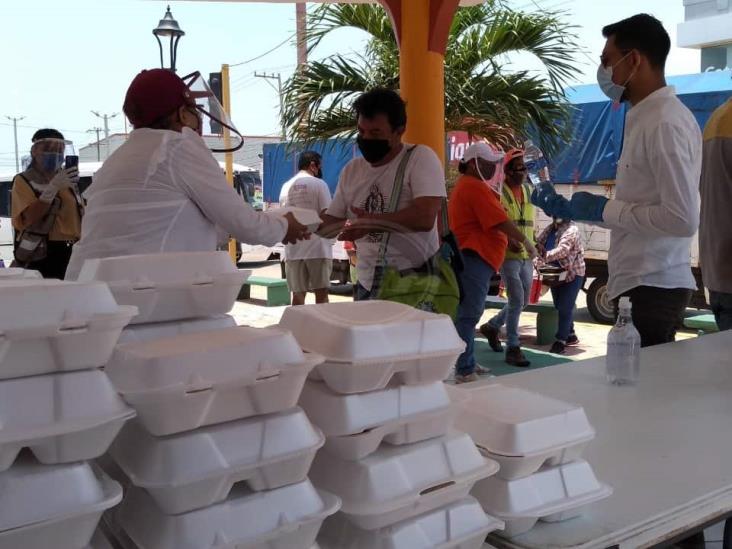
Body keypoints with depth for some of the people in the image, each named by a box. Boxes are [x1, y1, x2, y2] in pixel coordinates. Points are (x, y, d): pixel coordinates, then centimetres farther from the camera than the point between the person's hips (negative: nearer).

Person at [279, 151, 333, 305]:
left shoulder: (286, 187, 11)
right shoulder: (319, 184, -4)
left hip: (293, 250, 5)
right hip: (317, 247, -5)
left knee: (298, 294, 7)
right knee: (321, 293, -1)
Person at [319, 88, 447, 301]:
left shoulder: (421, 158, -9)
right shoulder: (351, 170, 8)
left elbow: (424, 218, -21)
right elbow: (331, 222, 12)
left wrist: (372, 222, -17)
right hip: (368, 285, 5)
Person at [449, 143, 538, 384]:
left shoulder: (467, 185, 21)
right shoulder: (476, 188, -13)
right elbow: (502, 222, -16)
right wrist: (526, 241, -5)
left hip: (470, 257, 11)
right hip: (474, 257, -11)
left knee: (467, 313, 15)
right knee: (468, 314, -11)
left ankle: (467, 364, 24)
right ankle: (464, 372, -10)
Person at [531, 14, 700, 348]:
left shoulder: (665, 122, -15)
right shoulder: (646, 119, 13)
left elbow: (683, 219, -21)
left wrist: (605, 209, -12)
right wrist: (569, 210, 17)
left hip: (652, 286, -9)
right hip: (642, 283, 9)